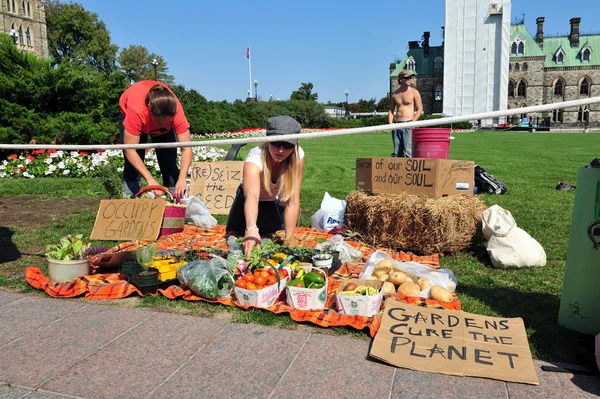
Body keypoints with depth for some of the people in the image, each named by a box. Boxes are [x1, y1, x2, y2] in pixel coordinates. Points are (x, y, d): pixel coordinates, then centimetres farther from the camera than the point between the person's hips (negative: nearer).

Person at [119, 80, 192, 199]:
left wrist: (182, 178, -52)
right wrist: (150, 180, -50)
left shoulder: (176, 110, -40)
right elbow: (130, 151, -42)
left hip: (164, 116, 1)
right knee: (132, 163, -12)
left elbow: (186, 148, -39)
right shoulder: (136, 110, -45)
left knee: (169, 161, -7)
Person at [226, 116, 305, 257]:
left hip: (277, 203, 1)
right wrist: (251, 229, -75)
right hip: (251, 201, -1)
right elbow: (252, 196, -58)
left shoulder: (298, 156, -31)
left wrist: (288, 239, -38)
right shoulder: (255, 159, -39)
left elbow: (293, 200, -31)